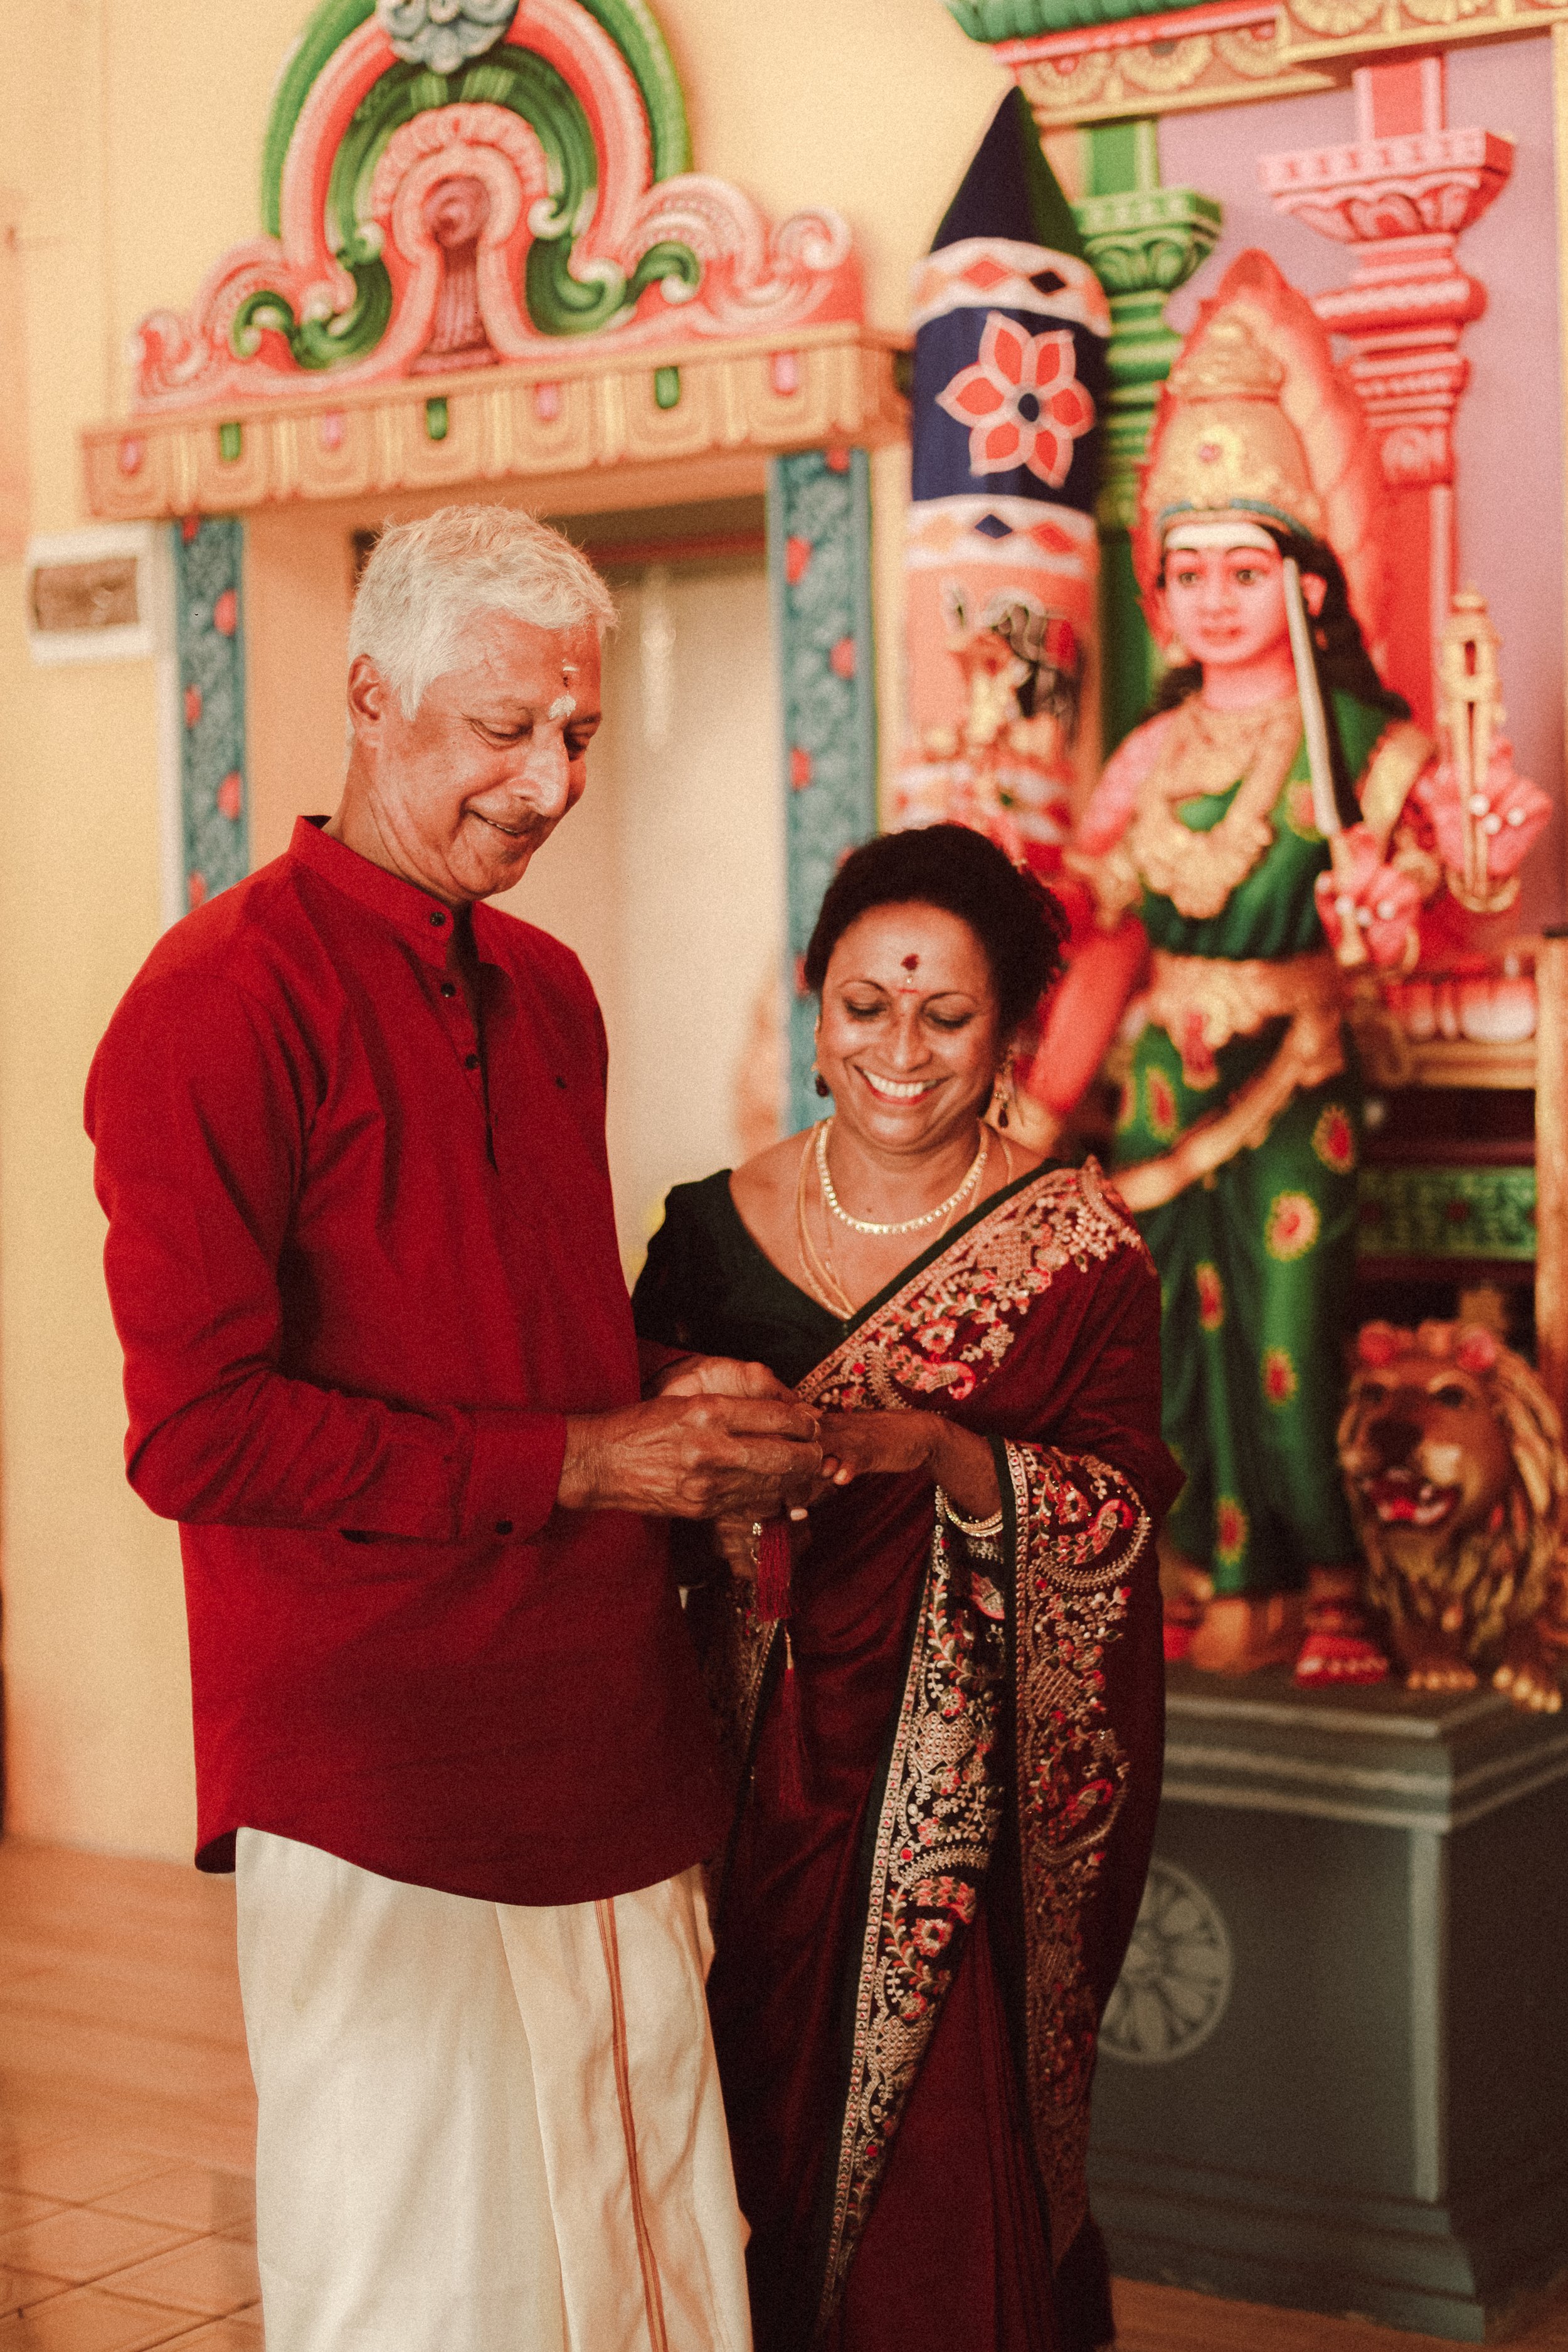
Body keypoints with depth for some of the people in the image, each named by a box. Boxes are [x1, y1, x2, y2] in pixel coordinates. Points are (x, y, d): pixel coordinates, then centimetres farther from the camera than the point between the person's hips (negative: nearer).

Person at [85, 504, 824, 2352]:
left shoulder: (545, 991, 14)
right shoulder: (223, 1000, -13)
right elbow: (199, 1433, -19)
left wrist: (679, 1402, 2)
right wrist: (587, 1459, -17)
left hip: (611, 1761, 8)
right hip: (379, 1772, -7)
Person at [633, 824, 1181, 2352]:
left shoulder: (1076, 1247, -2)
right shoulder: (715, 1231, 4)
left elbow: (1125, 1508, -8)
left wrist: (945, 1452, -22)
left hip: (976, 1793, -2)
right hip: (768, 1761, 2)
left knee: (950, 2153, -2)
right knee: (768, 2149, 6)